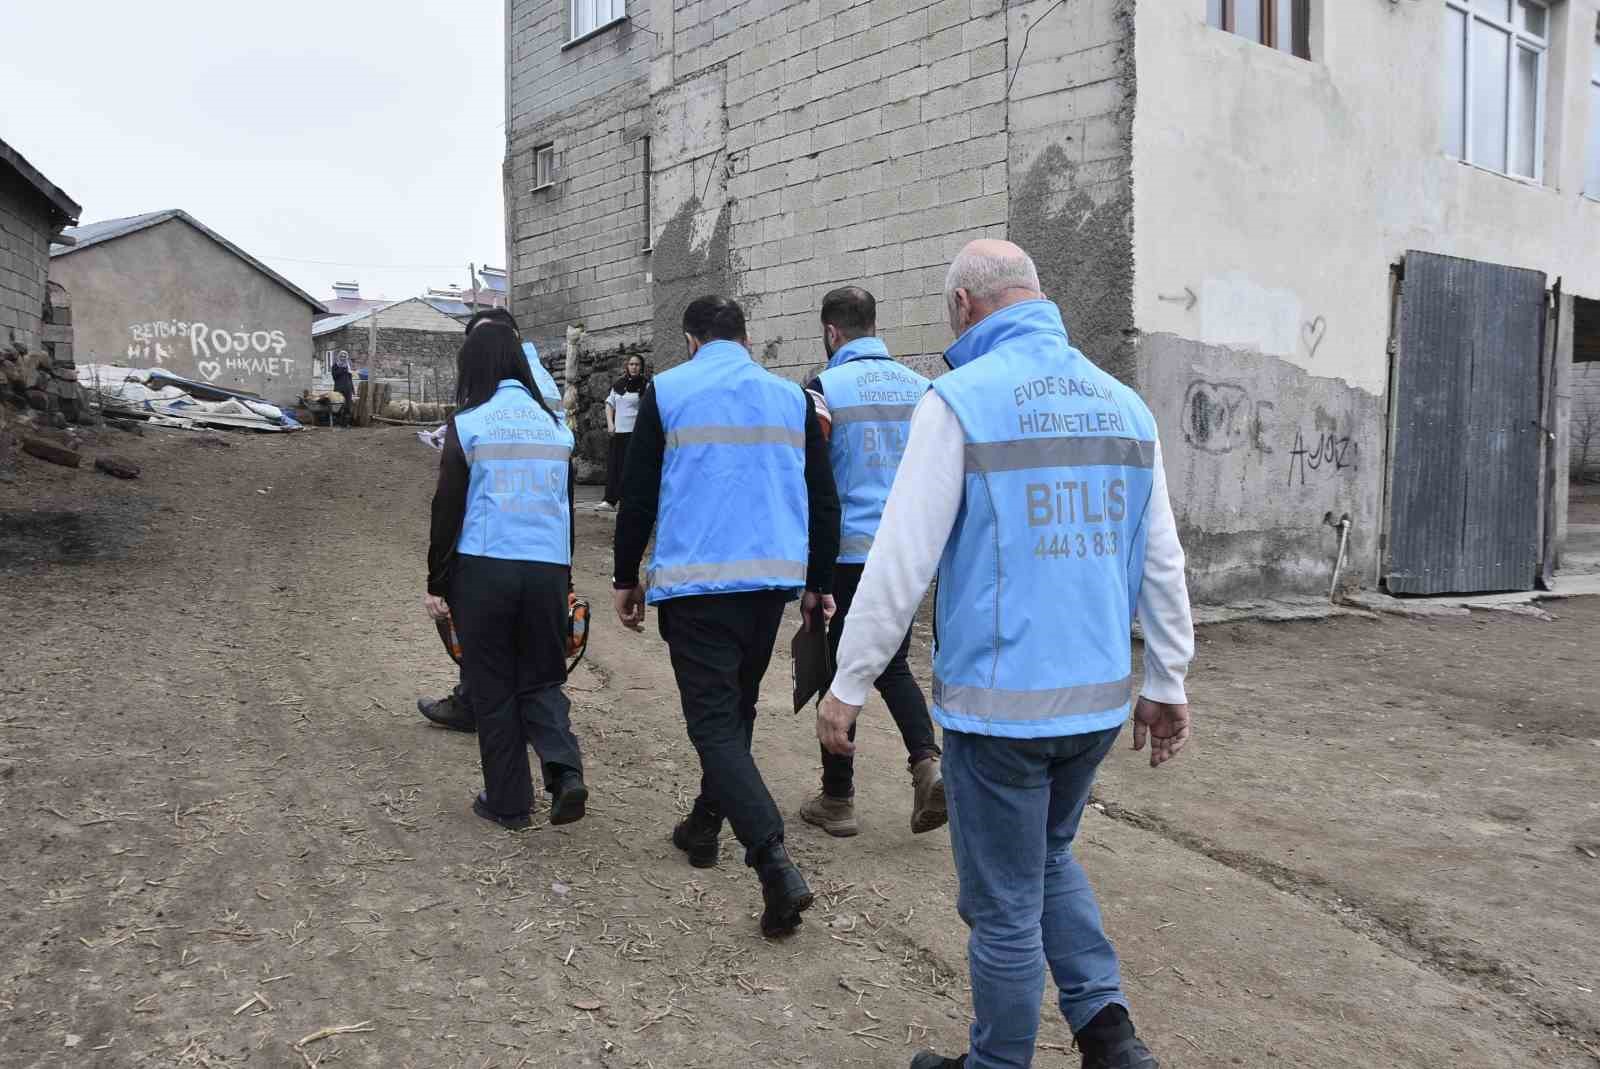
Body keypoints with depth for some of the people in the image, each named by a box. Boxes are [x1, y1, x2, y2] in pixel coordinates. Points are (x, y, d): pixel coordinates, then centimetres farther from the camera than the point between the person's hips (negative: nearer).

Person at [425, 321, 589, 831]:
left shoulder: (468, 424, -3)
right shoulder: (554, 424, 10)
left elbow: (448, 509, -4)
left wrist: (437, 584, 3)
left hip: (484, 569, -3)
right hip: (548, 569, 3)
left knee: (492, 689, 9)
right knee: (541, 679, 14)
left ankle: (508, 802, 14)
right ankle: (565, 769, -8)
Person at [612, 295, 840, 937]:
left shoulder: (666, 391, 1)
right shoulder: (791, 397, 10)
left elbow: (638, 497, 0)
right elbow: (824, 502, 10)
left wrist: (626, 578, 10)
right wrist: (818, 584, 18)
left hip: (696, 582, -4)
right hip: (774, 577, 4)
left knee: (715, 722, -2)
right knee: (736, 708, 22)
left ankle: (778, 868, -15)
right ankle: (705, 826, 35)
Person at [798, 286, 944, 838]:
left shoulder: (825, 388, -8)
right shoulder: (920, 387, 7)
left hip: (847, 552, -4)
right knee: (892, 663, 20)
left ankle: (837, 800, 17)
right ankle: (927, 761, -1)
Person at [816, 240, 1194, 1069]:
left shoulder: (963, 399, -11)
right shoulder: (1123, 403, 6)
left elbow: (901, 559, -14)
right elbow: (1162, 564, 9)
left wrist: (848, 684, -6)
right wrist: (1166, 684, 18)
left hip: (998, 703, -6)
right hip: (1098, 698, 6)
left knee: (1004, 905, 10)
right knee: (1049, 858, 27)